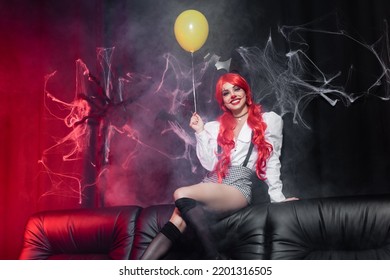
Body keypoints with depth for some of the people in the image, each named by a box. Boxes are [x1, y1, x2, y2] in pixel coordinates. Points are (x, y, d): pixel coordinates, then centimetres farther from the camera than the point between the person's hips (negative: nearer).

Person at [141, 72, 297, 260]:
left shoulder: (269, 120, 8)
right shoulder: (216, 127, 18)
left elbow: (271, 162, 6)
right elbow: (209, 164, 7)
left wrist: (277, 197, 1)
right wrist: (200, 132, 4)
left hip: (238, 188, -4)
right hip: (210, 185, 4)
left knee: (181, 195, -30)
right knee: (178, 220, -26)